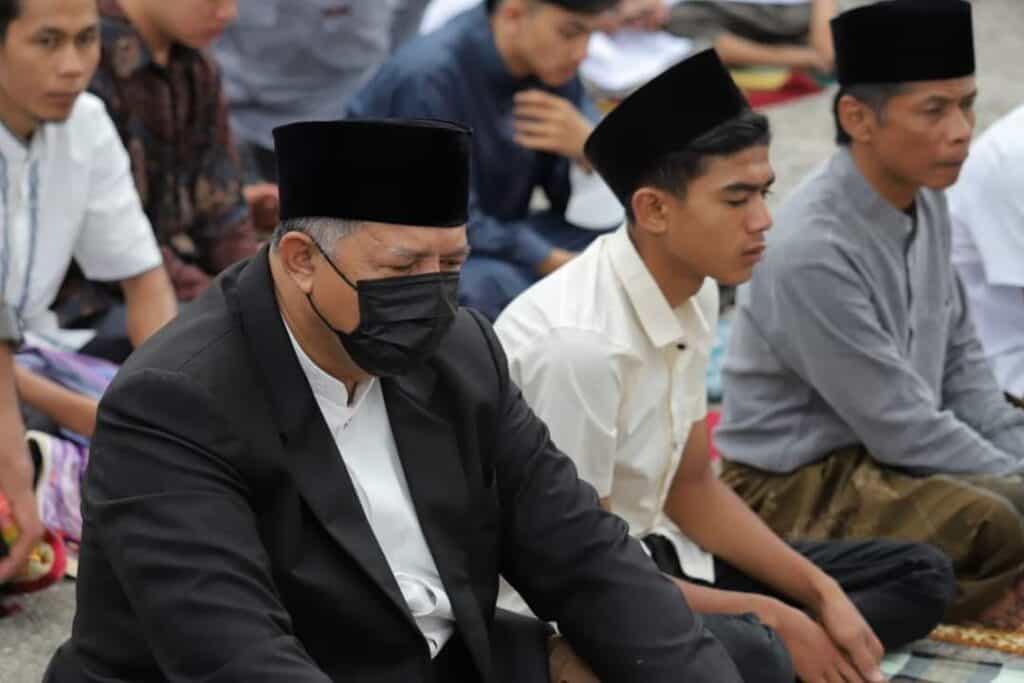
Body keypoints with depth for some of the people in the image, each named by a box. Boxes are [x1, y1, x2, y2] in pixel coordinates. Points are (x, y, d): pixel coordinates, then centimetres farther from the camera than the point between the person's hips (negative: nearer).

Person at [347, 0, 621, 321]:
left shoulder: (551, 64, -4)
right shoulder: (428, 76, -24)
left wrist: (587, 148, -22)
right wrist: (559, 264, -24)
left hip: (499, 238, 7)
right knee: (492, 287, -37)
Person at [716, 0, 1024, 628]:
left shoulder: (927, 200, -2)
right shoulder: (813, 252, -28)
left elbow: (962, 363, 9)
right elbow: (901, 430, -22)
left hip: (893, 447, 9)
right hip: (798, 487, -9)